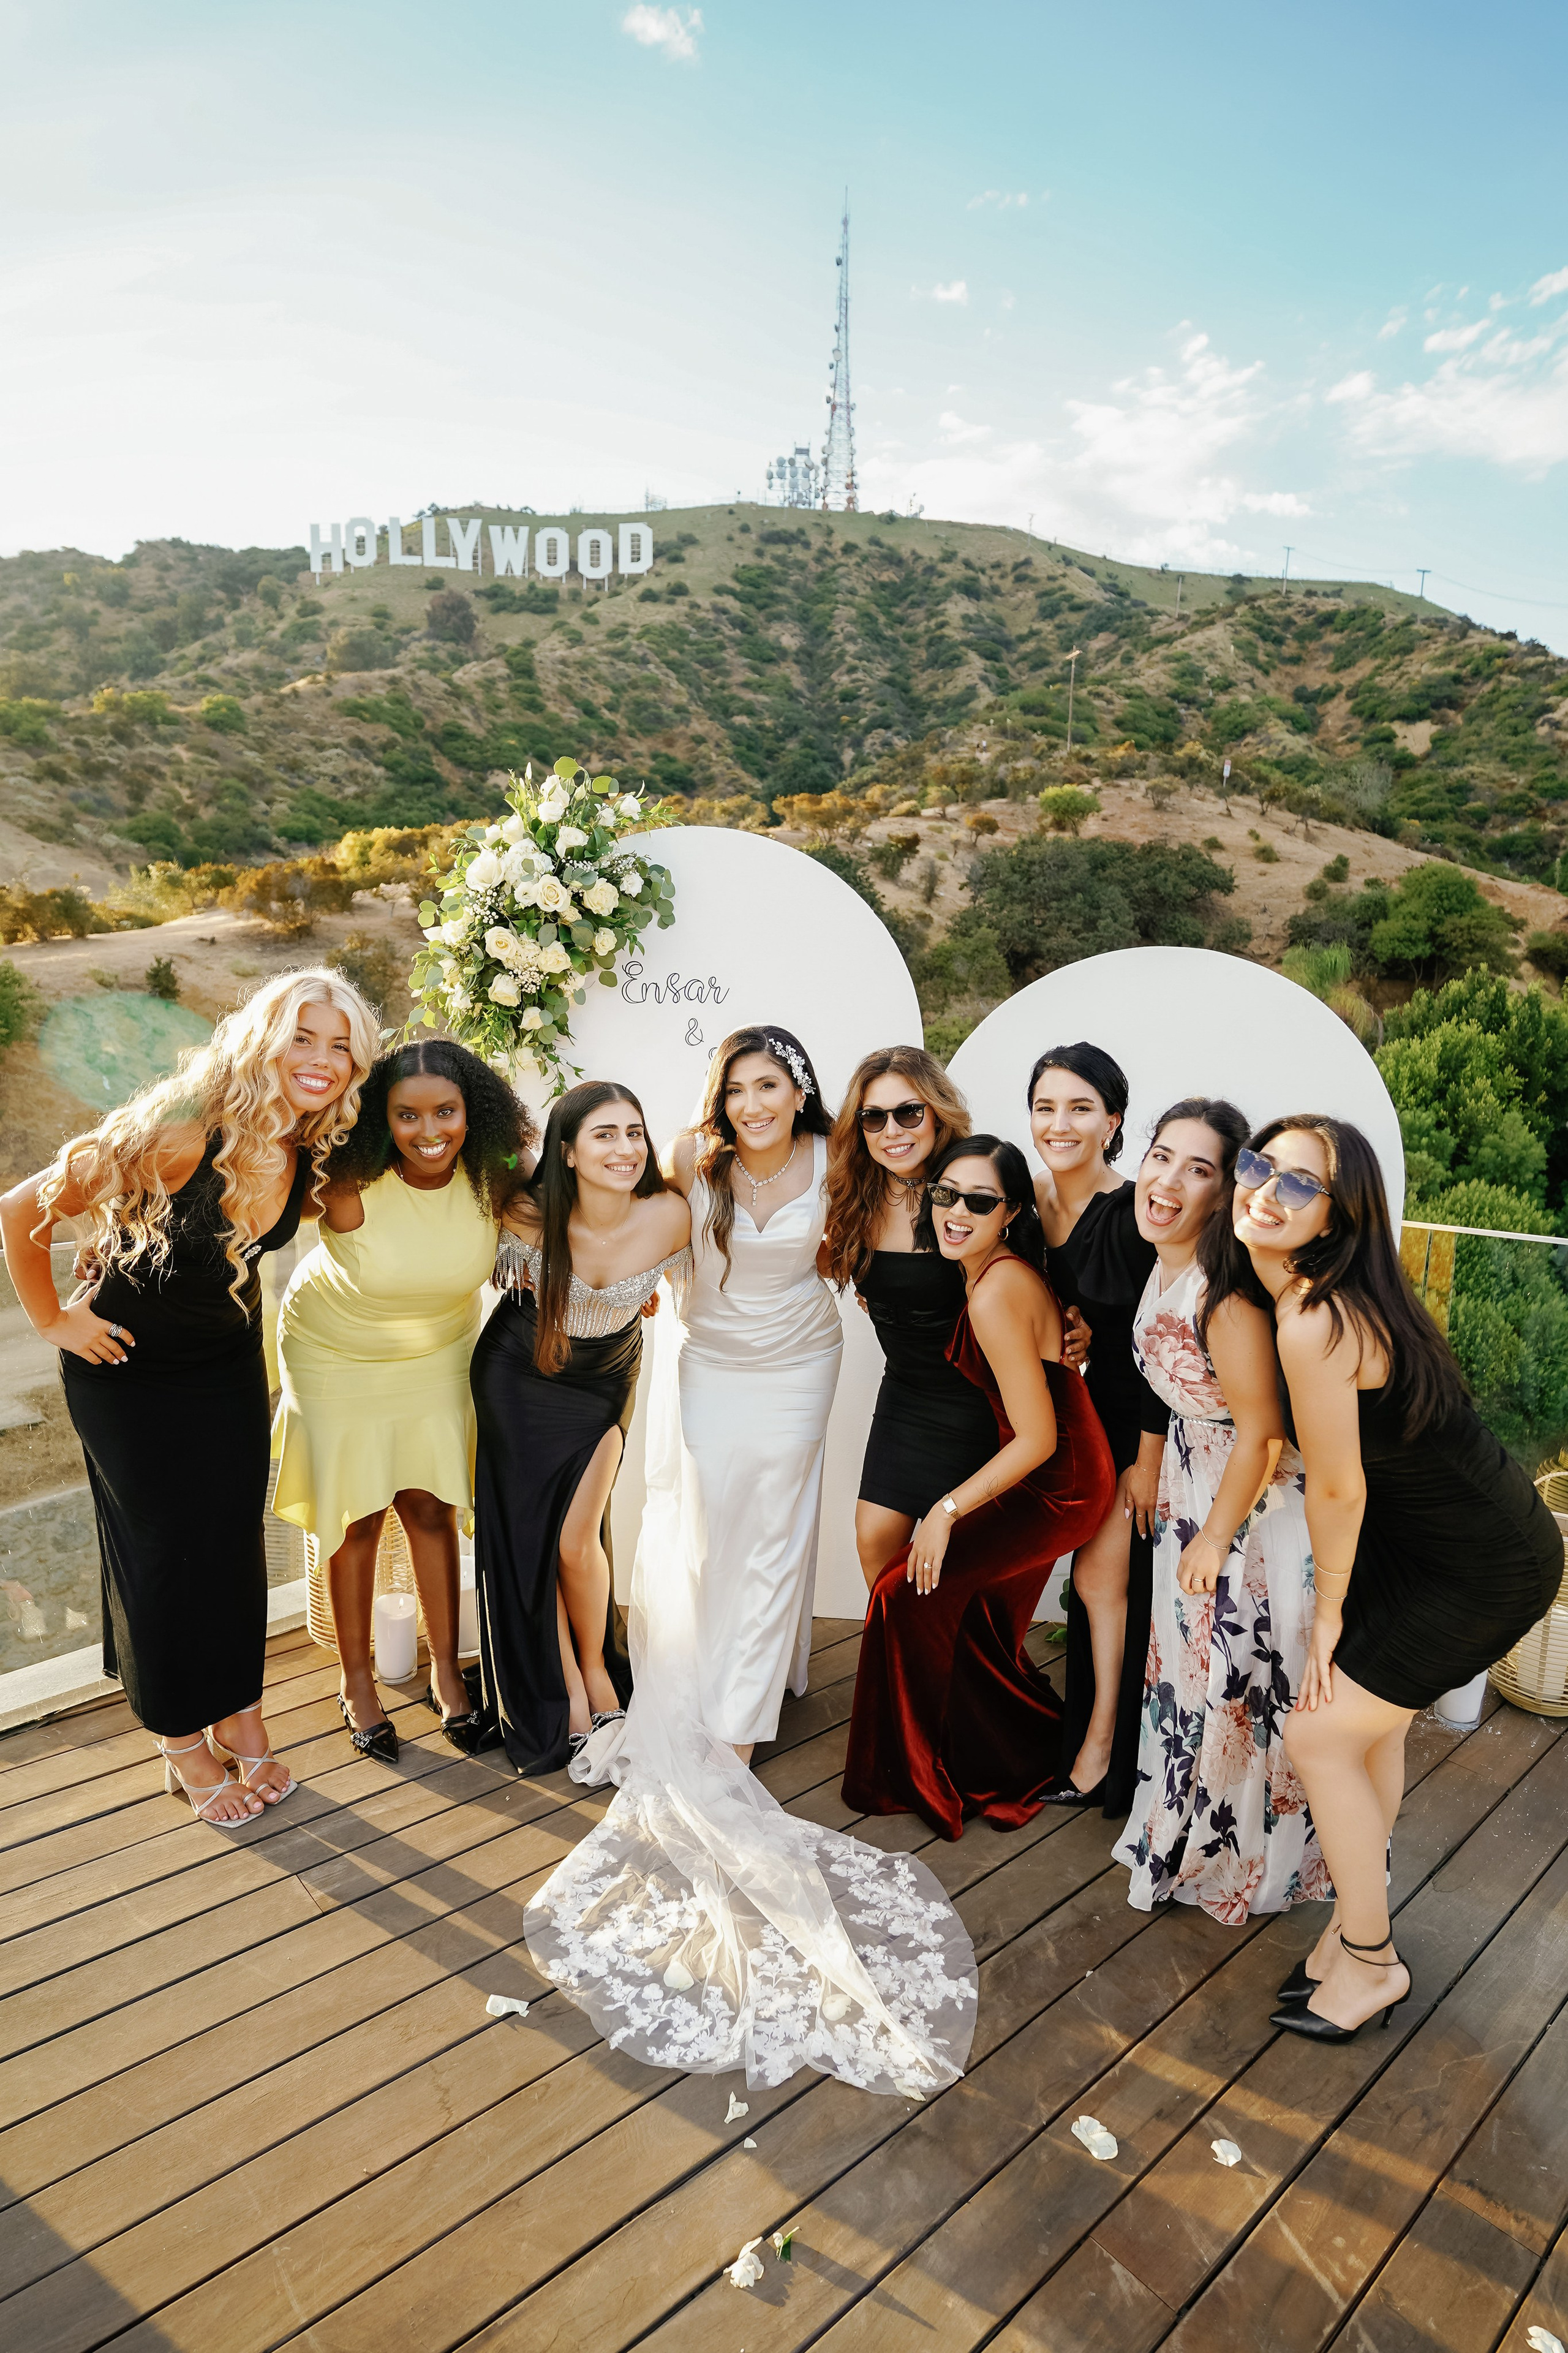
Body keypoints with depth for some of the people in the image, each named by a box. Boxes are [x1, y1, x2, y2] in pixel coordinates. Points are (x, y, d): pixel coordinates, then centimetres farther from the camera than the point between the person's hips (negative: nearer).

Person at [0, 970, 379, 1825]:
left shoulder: (313, 1153, -13)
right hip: (128, 1369, -5)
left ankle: (240, 1713, 34)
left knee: (236, 1538, 13)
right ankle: (183, 1741, 29)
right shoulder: (183, 1133, -33)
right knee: (162, 1548, 8)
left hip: (231, 1362, 5)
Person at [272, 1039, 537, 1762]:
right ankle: (357, 1681, 29)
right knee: (357, 1516, 8)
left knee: (431, 1508, 8)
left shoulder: (491, 1179, -22)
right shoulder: (348, 1186, -33)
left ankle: (446, 1669, 27)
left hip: (438, 1351, 2)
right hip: (338, 1354, -2)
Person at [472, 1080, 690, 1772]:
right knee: (527, 1535, 4)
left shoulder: (669, 1216, -25)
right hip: (518, 1377, 0)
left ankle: (596, 1668, 27)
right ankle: (566, 1692, 24)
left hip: (605, 1379, 0)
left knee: (577, 1540, -3)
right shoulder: (529, 1215, -28)